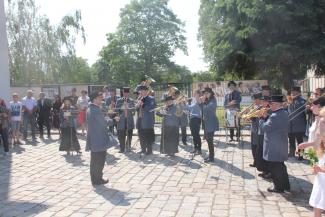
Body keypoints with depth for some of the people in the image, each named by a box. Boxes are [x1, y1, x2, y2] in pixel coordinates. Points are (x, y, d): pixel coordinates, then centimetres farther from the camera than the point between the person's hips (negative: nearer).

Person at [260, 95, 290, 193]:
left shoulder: (275, 116, -25)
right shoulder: (284, 113, 7)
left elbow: (265, 128, -23)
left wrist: (264, 118, -10)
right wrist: (266, 117, -2)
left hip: (274, 147, -10)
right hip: (281, 145, 10)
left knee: (274, 168, 4)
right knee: (280, 166, 21)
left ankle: (279, 187, 14)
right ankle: (285, 185, 30)